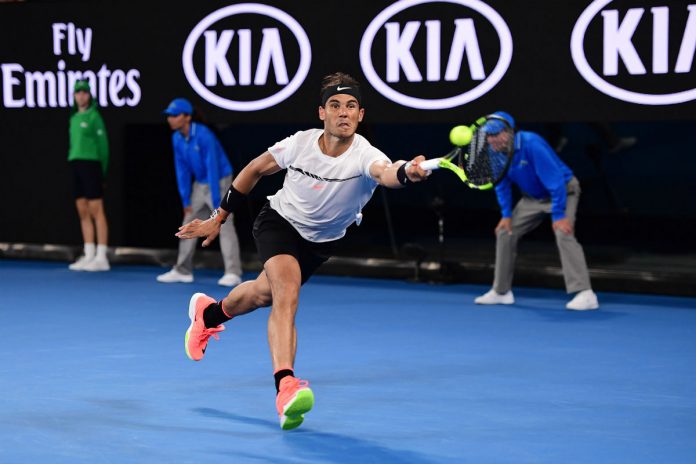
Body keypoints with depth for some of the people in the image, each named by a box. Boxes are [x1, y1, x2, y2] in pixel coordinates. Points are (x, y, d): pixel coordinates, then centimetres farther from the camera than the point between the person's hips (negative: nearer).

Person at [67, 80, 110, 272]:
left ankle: (101, 257, -8)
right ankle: (89, 256, 10)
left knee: (96, 211, -8)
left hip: (91, 163, -8)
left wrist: (102, 170, -5)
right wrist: (73, 163, 12)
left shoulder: (94, 116, -5)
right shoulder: (74, 118, 17)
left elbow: (103, 144, -5)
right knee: (83, 212, 7)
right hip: (76, 164, 8)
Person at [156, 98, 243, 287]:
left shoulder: (204, 135, -27)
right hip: (199, 184, 8)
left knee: (224, 225, -15)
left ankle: (233, 273, -17)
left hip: (219, 181, -8)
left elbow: (212, 168, -28)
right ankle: (183, 270, 18)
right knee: (189, 225, 9)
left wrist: (216, 202, -29)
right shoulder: (177, 138, -4)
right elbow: (182, 170, 2)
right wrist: (185, 200, 1)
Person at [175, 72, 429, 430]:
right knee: (287, 294, -28)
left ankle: (209, 313, 53)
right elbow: (255, 169, -5)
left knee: (263, 295, 21)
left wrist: (406, 173, -83)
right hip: (279, 221, -2)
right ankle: (285, 387, -38)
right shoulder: (300, 143, -24)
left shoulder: (364, 155, -32)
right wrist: (218, 218, -2)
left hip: (321, 241, 2)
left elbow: (384, 173, -58)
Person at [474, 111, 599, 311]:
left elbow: (555, 180, -32)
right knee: (505, 233, 3)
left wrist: (559, 215, -32)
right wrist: (506, 214, -2)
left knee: (564, 235, -28)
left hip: (563, 191, -8)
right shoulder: (497, 151, -11)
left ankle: (585, 295, -31)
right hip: (533, 197, 8)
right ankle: (501, 292, 16)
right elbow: (502, 185, 5)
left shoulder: (531, 145, -33)